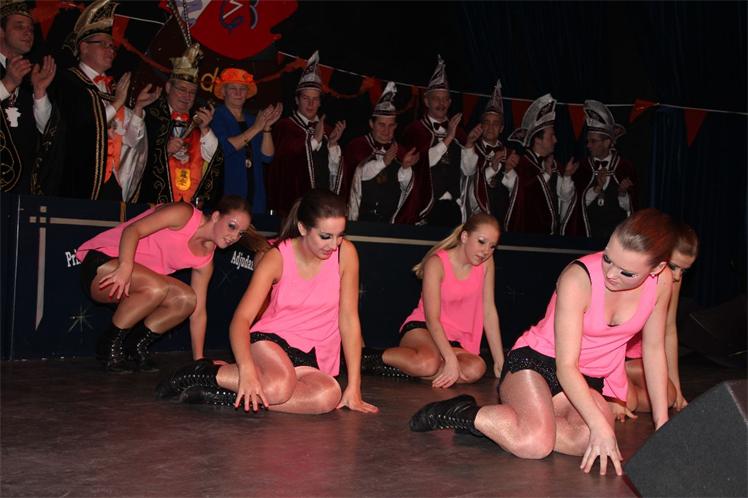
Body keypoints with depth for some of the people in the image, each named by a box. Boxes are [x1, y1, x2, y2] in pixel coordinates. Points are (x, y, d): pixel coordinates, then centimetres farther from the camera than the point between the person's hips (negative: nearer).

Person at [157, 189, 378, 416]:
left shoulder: (345, 254, -9)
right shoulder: (277, 258, -11)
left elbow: (349, 319, -8)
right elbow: (242, 317, -19)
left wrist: (353, 387, -12)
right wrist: (246, 368, -39)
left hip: (311, 358, 2)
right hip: (271, 339, -2)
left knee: (330, 395, -34)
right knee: (279, 385, -38)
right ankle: (204, 372, -12)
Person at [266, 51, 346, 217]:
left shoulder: (328, 130, 14)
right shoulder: (284, 126, 0)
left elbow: (335, 172, 9)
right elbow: (283, 154, -18)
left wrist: (333, 144, -6)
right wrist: (314, 140, -15)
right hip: (291, 204, -4)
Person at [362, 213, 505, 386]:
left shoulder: (486, 262, 0)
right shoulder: (437, 263, -14)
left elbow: (489, 312, 2)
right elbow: (432, 319, -19)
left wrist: (499, 360, -2)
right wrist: (450, 359, -30)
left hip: (456, 341, 5)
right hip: (422, 329, -5)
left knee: (476, 369, -30)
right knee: (429, 362, -40)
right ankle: (369, 357, -16)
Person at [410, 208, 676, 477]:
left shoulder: (662, 280, -10)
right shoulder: (578, 278, -24)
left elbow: (654, 349, 3)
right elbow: (565, 366, -23)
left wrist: (662, 423, 2)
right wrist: (600, 426, -31)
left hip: (587, 381, 5)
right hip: (535, 362, -5)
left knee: (587, 441, -31)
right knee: (535, 443, -36)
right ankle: (461, 413, -9)